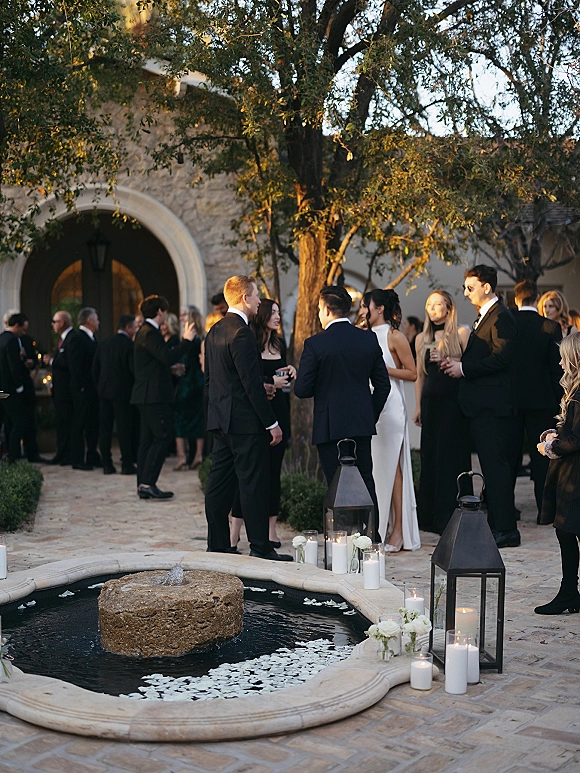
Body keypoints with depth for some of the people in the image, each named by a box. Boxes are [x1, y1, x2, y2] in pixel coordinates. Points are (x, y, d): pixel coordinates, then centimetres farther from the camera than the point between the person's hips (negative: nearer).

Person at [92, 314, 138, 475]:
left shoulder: (104, 343, 7)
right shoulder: (129, 345, -12)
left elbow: (95, 368, 9)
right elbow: (134, 369, -16)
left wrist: (99, 386, 17)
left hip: (104, 390, 5)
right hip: (123, 391, -5)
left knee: (105, 427, 8)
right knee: (124, 428, 0)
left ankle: (107, 464, 9)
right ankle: (127, 464, 1)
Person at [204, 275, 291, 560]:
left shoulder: (215, 331, 13)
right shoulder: (241, 333, -16)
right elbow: (252, 383, -19)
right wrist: (271, 423, -15)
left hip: (220, 419, 9)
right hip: (245, 421, -9)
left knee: (220, 483, 11)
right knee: (253, 484, -4)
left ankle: (218, 544, 17)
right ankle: (260, 547, 1)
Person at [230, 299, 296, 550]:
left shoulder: (280, 343, 13)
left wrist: (289, 373, 3)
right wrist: (271, 381, -16)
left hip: (278, 410, 6)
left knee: (273, 469, 8)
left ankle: (271, 529, 15)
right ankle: (235, 531, -1)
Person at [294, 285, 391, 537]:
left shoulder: (315, 344, -11)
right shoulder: (369, 339, 3)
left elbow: (301, 390, -11)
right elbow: (383, 384, 6)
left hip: (330, 426, -4)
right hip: (362, 424, 4)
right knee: (366, 483, 13)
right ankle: (371, 535, 15)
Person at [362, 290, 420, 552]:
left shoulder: (394, 337, -4)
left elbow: (412, 373, -5)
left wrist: (383, 369, -13)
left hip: (389, 405, -6)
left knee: (391, 466, -5)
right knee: (371, 466, 4)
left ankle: (398, 530, 1)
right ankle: (378, 528, 10)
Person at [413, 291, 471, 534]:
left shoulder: (461, 333, 0)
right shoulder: (422, 338, 14)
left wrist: (445, 359, -16)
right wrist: (418, 406, 13)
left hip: (454, 401, -5)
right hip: (430, 401, 5)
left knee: (452, 455, -4)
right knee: (430, 456, 6)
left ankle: (450, 518, 2)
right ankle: (431, 517, 15)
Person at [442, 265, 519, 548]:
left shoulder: (501, 317, -12)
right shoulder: (483, 317, 20)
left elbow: (502, 358, -21)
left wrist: (464, 369, -15)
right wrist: (458, 362, 6)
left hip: (492, 406, -10)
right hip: (480, 405, 10)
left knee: (496, 465, -8)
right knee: (490, 466, 14)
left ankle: (506, 529, -2)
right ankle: (496, 525, 22)